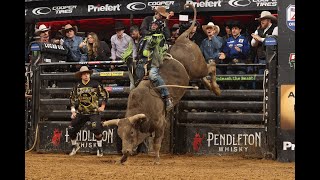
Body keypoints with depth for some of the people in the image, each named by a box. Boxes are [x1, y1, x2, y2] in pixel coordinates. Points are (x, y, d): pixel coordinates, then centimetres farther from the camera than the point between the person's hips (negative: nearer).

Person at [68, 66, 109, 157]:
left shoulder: (95, 84, -6)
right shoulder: (77, 86, 3)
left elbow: (105, 94, 3)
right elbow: (72, 98, 15)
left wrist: (103, 106, 1)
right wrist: (73, 110, 9)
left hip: (94, 112, -4)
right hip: (81, 112, 4)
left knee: (96, 129, -22)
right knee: (71, 129, 0)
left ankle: (99, 148, -2)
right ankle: (74, 146, 26)